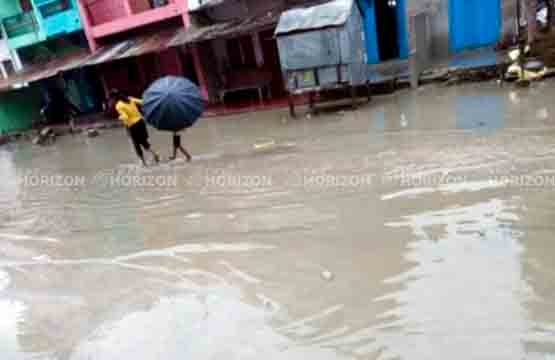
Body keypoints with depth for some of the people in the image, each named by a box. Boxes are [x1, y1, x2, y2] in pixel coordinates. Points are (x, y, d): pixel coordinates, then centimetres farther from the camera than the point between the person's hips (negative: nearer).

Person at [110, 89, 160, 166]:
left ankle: (144, 162, 15)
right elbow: (141, 102, 1)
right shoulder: (129, 98, 5)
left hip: (132, 126, -5)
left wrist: (120, 117, -2)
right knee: (144, 141, 20)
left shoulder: (118, 106, -12)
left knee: (137, 145, 10)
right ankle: (154, 153, 0)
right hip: (140, 121, 6)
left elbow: (125, 117, -21)